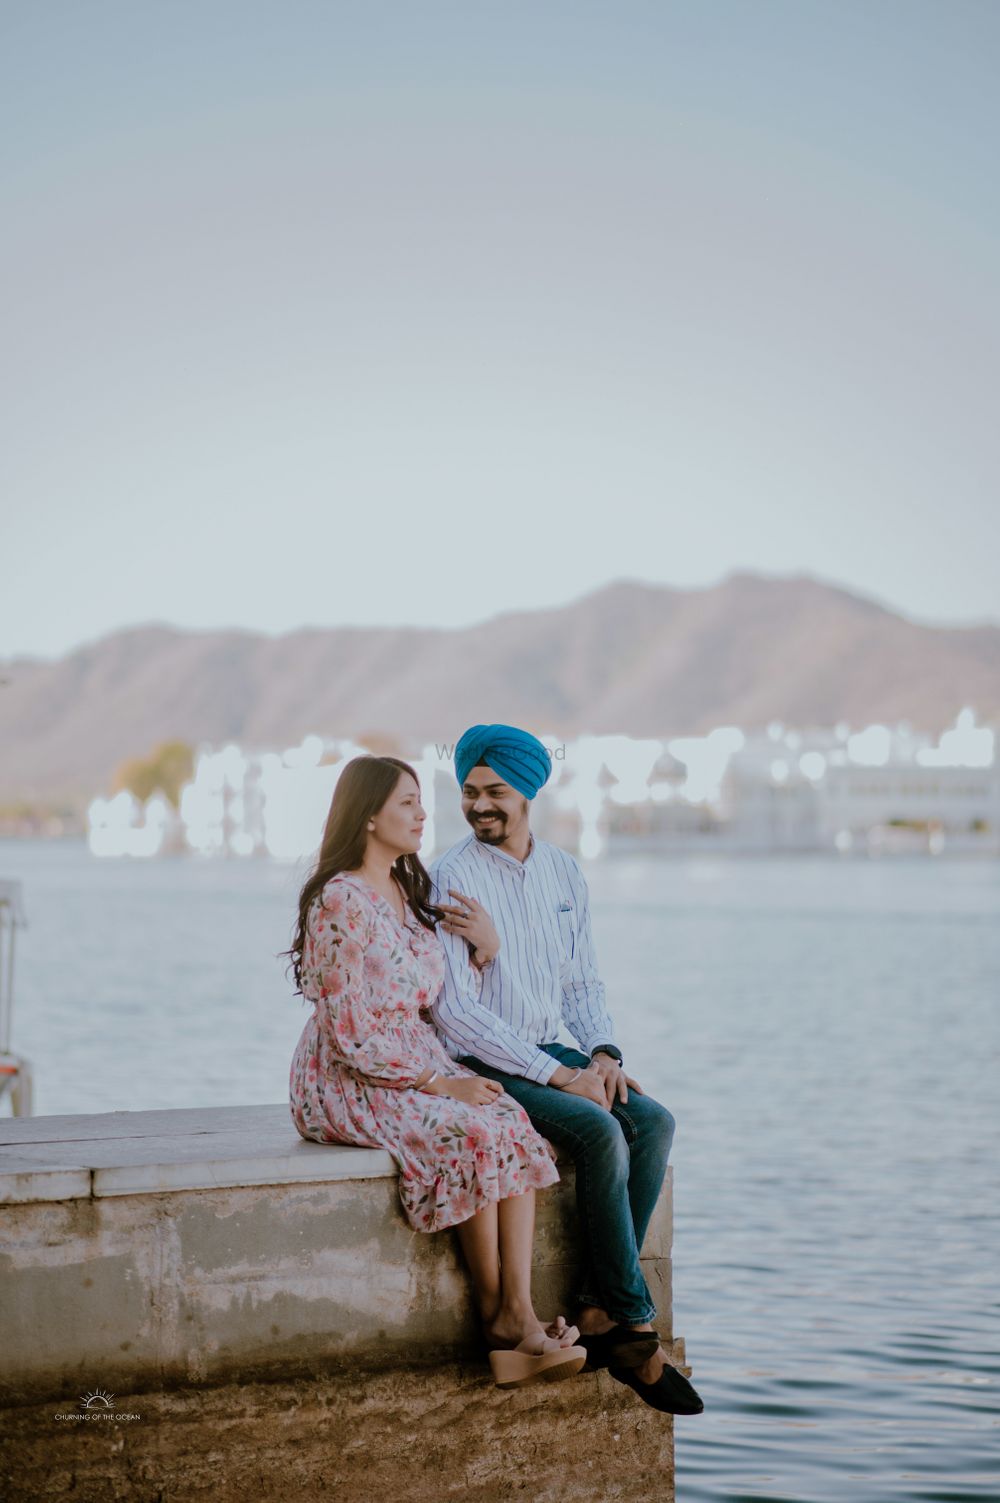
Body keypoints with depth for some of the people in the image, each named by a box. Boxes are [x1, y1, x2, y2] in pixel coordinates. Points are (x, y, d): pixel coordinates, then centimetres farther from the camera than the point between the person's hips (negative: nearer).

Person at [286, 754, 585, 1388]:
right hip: (350, 1083, -7)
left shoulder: (413, 892, 13)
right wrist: (439, 1084, -17)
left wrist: (487, 948, -1)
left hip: (423, 1065, 7)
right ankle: (495, 1316, -14)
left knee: (515, 1126, -20)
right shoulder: (340, 903, -14)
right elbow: (352, 1037, -17)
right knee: (475, 1136, -29)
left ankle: (520, 1315, -29)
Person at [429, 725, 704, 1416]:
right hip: (484, 1068, -7)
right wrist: (560, 1076, -20)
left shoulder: (564, 872, 10)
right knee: (601, 1132, -29)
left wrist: (602, 1052, -6)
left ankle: (600, 1313, -16)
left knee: (653, 1121, -19)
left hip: (553, 1055, 7)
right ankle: (637, 1330, -22)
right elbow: (454, 1010, -17)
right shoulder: (452, 878, -11)